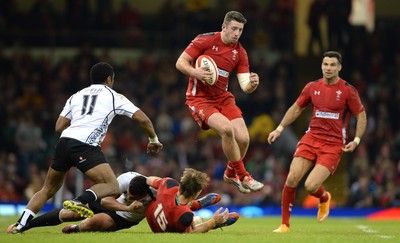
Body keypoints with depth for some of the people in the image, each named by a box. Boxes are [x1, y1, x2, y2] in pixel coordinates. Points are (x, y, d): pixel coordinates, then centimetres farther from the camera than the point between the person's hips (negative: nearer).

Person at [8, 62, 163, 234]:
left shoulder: (76, 96, 27)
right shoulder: (113, 96, 17)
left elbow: (59, 128, 19)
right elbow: (142, 119, 13)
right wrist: (154, 140, 28)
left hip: (64, 141, 5)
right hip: (86, 145, -5)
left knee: (48, 189, 20)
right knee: (112, 187, -10)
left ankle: (21, 224, 7)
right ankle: (78, 202, -35)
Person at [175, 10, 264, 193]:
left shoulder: (240, 53, 3)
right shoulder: (205, 40, -10)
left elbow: (245, 87, -1)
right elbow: (180, 63, -9)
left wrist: (252, 84, -25)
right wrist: (196, 73, -28)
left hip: (223, 98, 5)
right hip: (199, 98, -5)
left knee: (243, 139, -10)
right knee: (226, 128, -30)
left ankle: (231, 174, 21)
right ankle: (243, 177, -15)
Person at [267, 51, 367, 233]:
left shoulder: (348, 90, -6)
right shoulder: (312, 87, 6)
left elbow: (361, 115, 2)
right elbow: (296, 108, 19)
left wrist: (356, 140, -9)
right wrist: (280, 128, 12)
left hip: (333, 145, -4)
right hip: (311, 138, 4)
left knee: (311, 186, -17)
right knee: (292, 179, -12)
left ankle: (324, 198, 22)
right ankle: (285, 224, 3)